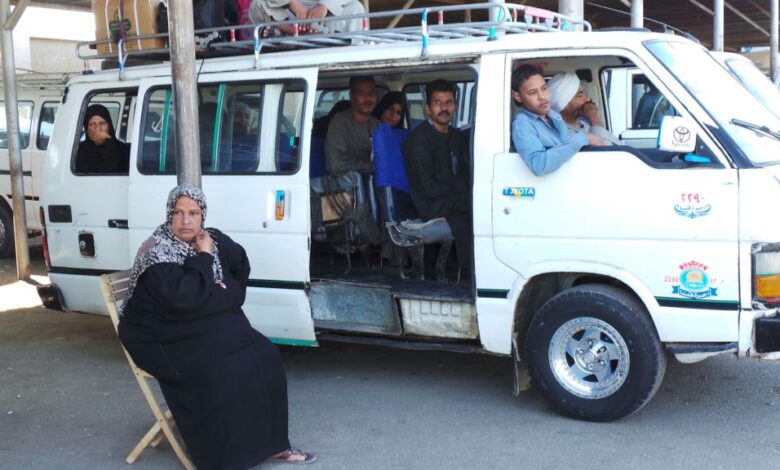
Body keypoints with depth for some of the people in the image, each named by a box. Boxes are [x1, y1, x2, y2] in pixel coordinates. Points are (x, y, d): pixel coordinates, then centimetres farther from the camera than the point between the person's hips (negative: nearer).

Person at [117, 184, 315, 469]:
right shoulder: (157, 254, -19)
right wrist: (204, 258, -22)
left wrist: (226, 292, 3)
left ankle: (270, 443, 0)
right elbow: (185, 298, -32)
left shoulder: (212, 240, 3)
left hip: (211, 327, 7)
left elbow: (241, 269, 19)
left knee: (263, 357, -10)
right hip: (164, 338, -7)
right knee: (220, 374, -28)